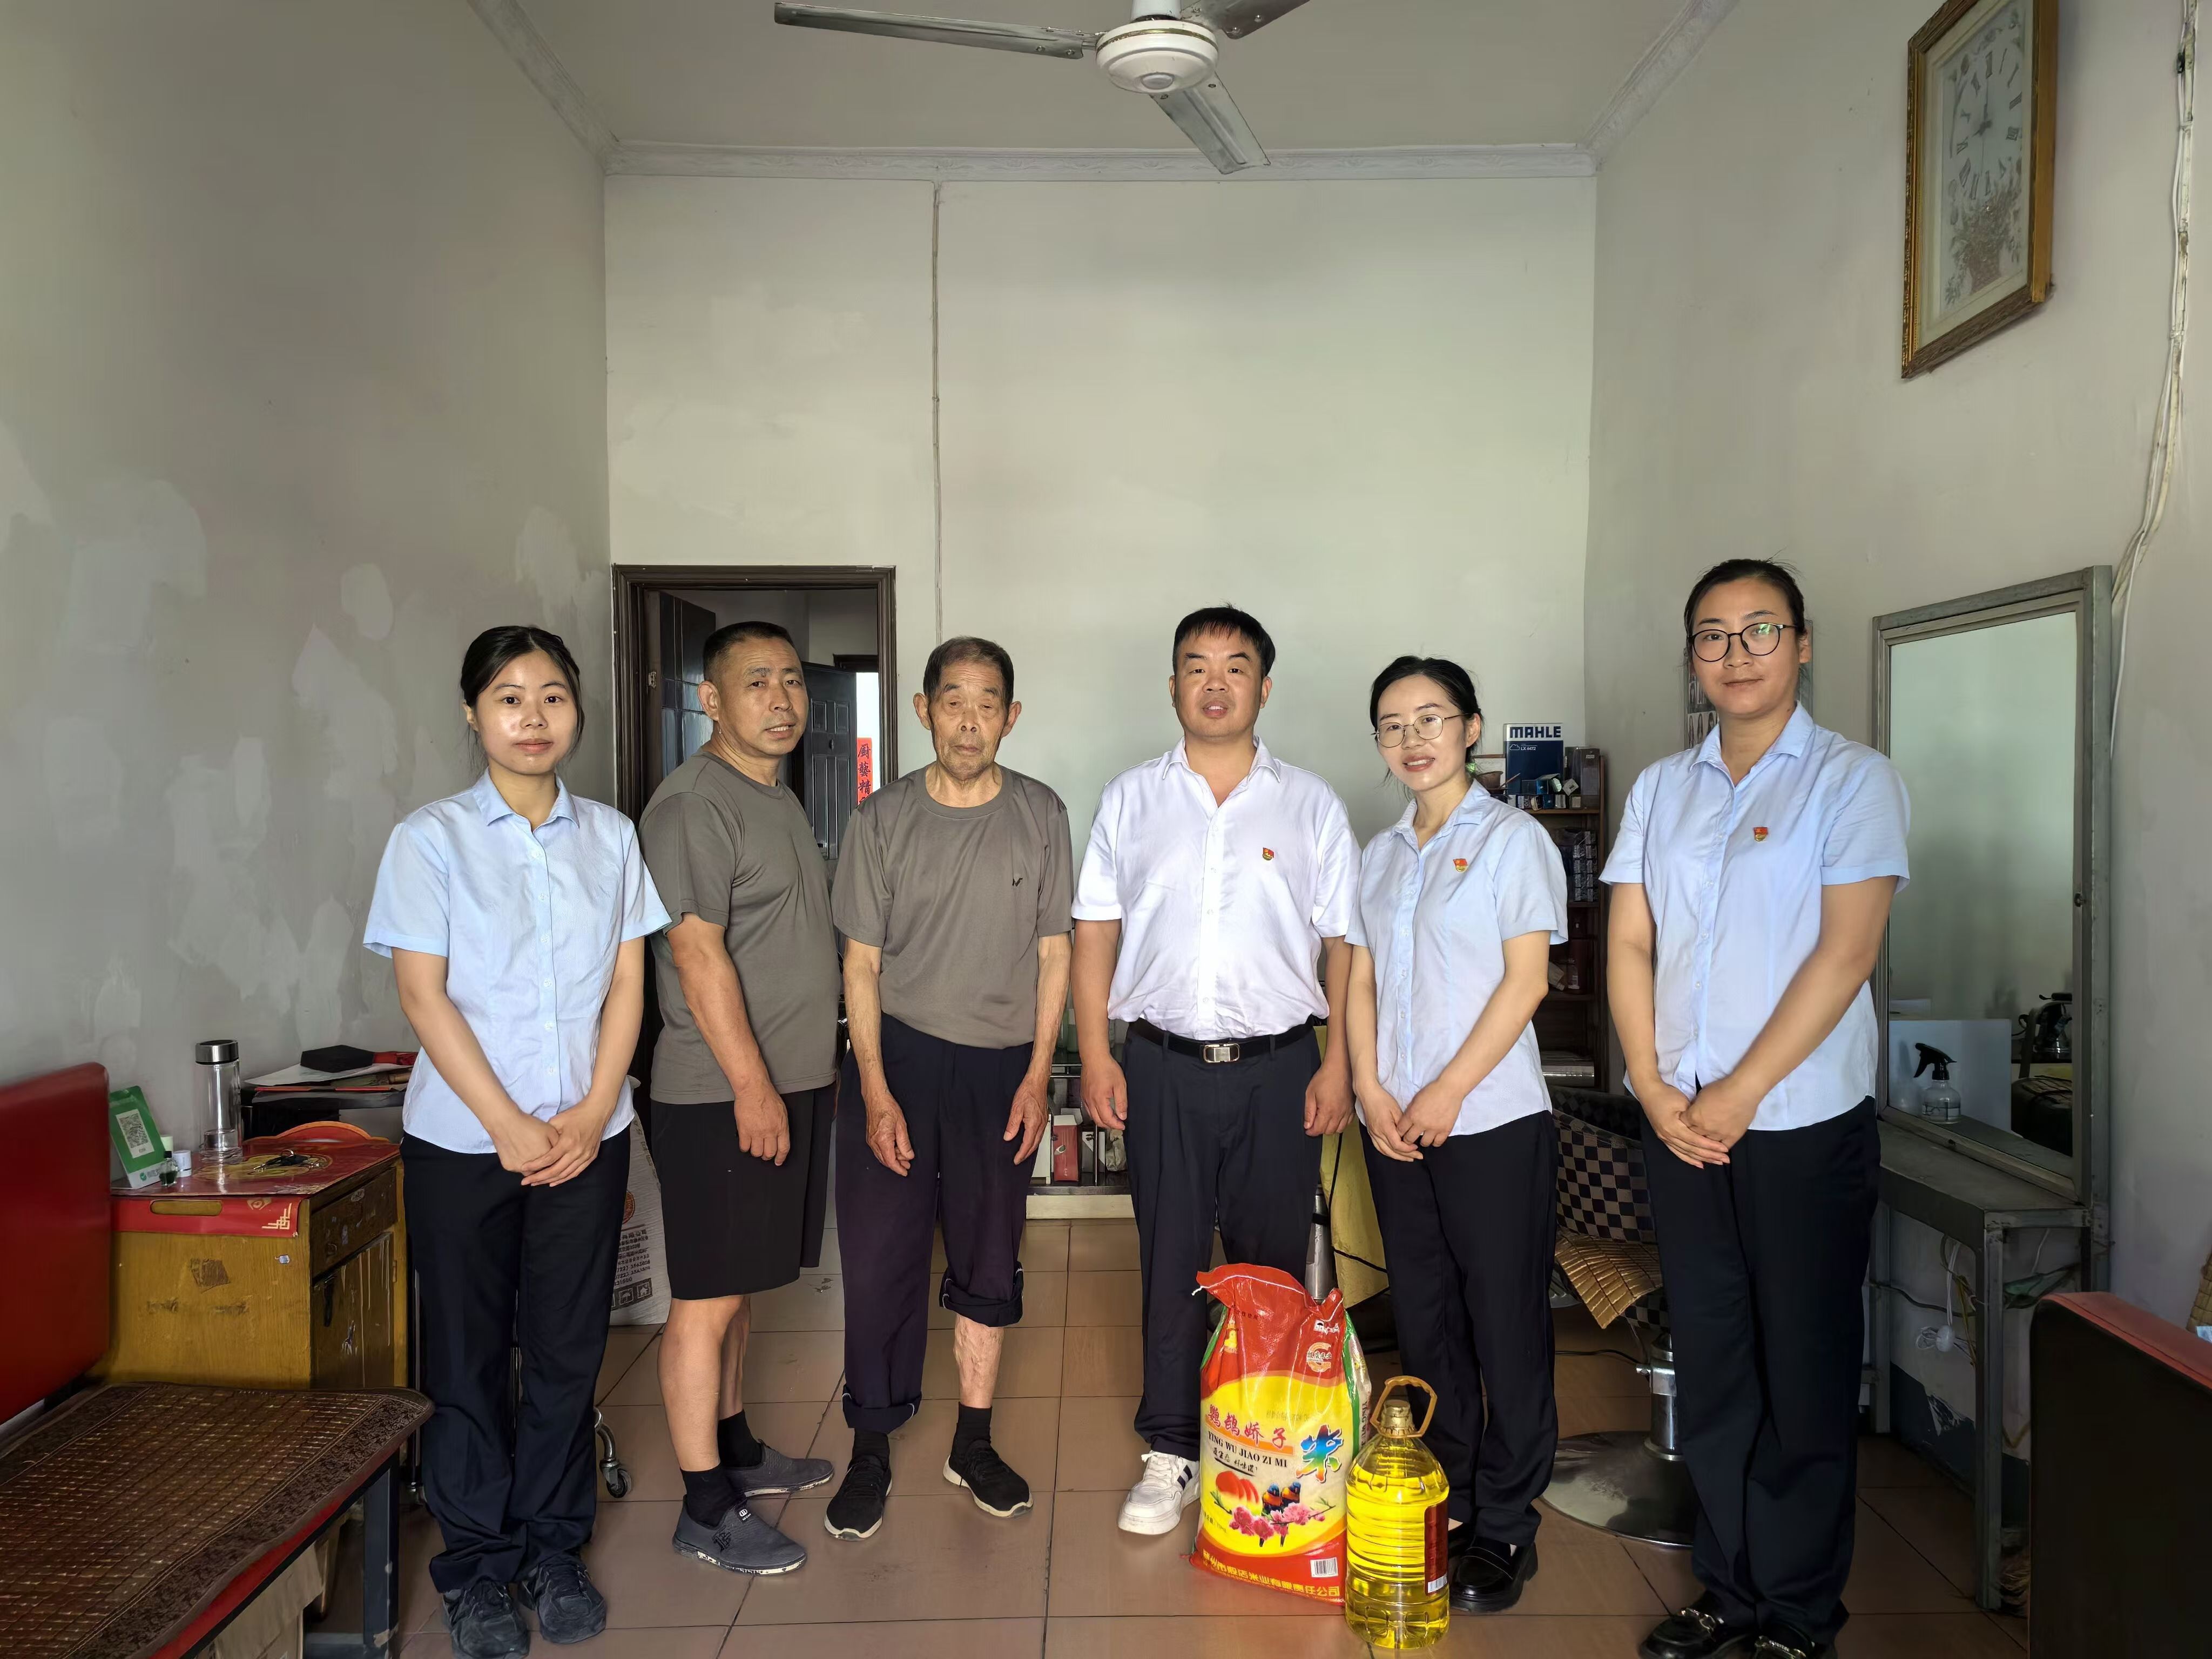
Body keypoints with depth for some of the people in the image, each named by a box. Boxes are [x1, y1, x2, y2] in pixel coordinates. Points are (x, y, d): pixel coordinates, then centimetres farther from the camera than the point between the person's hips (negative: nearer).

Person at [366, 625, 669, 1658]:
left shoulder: (610, 836, 5)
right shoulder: (432, 837, -3)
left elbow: (626, 982, 4)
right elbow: (424, 994, -7)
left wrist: (591, 1114, -7)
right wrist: (511, 1125, -12)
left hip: (587, 1136, 2)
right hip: (463, 1138, -2)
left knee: (568, 1349, 9)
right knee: (469, 1354, 7)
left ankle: (554, 1551, 27)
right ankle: (477, 1569, 24)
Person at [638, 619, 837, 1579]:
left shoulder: (779, 800, 16)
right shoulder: (694, 803, -14)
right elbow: (698, 953, -20)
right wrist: (752, 1085, -21)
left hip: (788, 1083, 9)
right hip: (722, 1093, -9)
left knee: (740, 1288, 19)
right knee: (706, 1300, 0)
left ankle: (735, 1449, 33)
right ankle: (706, 1509, 10)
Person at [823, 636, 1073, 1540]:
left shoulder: (1040, 815, 0)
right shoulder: (884, 817, -4)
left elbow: (1053, 953, 3)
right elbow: (862, 964, -2)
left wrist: (1037, 1075, -3)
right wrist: (876, 1090, -8)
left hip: (999, 1066, 1)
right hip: (897, 1054, -1)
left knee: (989, 1263, 11)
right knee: (876, 1259, 0)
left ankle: (973, 1443, 26)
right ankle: (870, 1449, 17)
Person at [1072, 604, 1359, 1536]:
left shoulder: (1310, 805, 4)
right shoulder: (1131, 800, 6)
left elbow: (1344, 945, 3)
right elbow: (1095, 933, 5)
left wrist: (1338, 1065, -4)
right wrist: (1096, 1057, -1)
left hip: (1279, 1068, 0)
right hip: (1165, 1066, 1)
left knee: (1273, 1266, 9)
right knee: (1170, 1264, 7)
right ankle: (1172, 1454, 21)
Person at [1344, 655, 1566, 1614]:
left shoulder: (1512, 839, -3)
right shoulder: (1381, 855, 13)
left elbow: (1527, 978, -10)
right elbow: (1361, 982, 11)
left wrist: (1447, 1091, -14)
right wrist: (1370, 1089, -3)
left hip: (1491, 1119, -5)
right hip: (1395, 1126, 5)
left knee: (1505, 1326, 2)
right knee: (1424, 1319, 12)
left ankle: (1505, 1528, 15)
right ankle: (1444, 1502, 27)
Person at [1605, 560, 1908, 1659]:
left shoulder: (1853, 779, -3)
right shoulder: (1660, 788, 10)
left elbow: (1845, 953, -12)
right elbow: (1630, 944, 6)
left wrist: (1737, 1097, -14)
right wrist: (1656, 1088, -5)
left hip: (1803, 1123, -4)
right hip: (1679, 1124, 4)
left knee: (1805, 1374, 6)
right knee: (1709, 1363, 12)